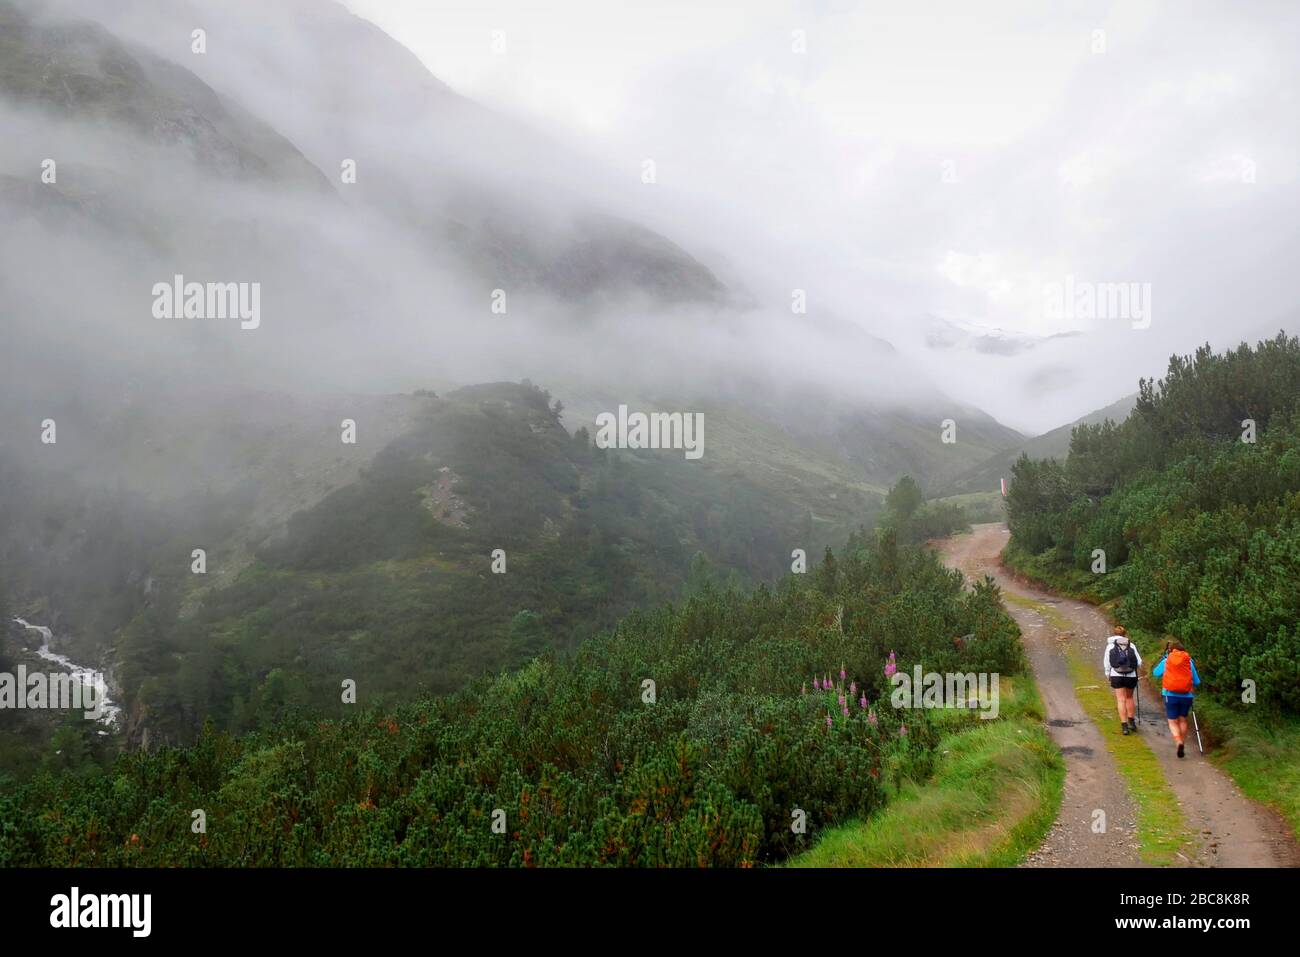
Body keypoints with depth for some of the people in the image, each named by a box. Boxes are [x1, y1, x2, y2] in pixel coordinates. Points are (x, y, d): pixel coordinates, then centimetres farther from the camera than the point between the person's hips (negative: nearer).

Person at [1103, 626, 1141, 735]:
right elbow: (1139, 662, 0)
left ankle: (1124, 726, -6)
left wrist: (1108, 675, 16)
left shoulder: (1110, 645, 2)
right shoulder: (1131, 645, 3)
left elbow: (1106, 663, 2)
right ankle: (1131, 722, 25)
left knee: (1121, 699, 1)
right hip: (1131, 676, 1)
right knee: (1129, 697, 21)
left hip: (1117, 676, -1)